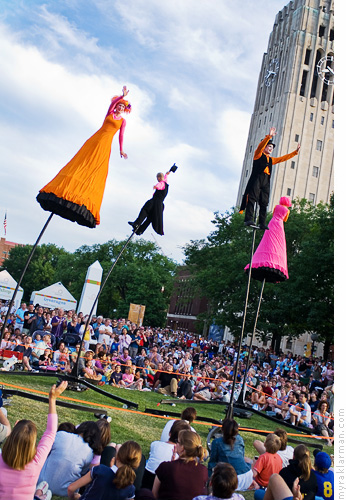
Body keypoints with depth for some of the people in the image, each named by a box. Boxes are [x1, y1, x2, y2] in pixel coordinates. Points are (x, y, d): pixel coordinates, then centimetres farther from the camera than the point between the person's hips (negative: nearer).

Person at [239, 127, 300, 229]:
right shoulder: (259, 155, 13)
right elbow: (261, 145, -6)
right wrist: (269, 136, -17)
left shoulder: (271, 160, 29)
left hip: (266, 182, 6)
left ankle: (262, 223, -5)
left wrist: (296, 152, 34)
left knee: (264, 203, -2)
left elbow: (283, 158, 34)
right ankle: (248, 219, -26)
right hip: (257, 179, -6)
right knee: (252, 199, -17)